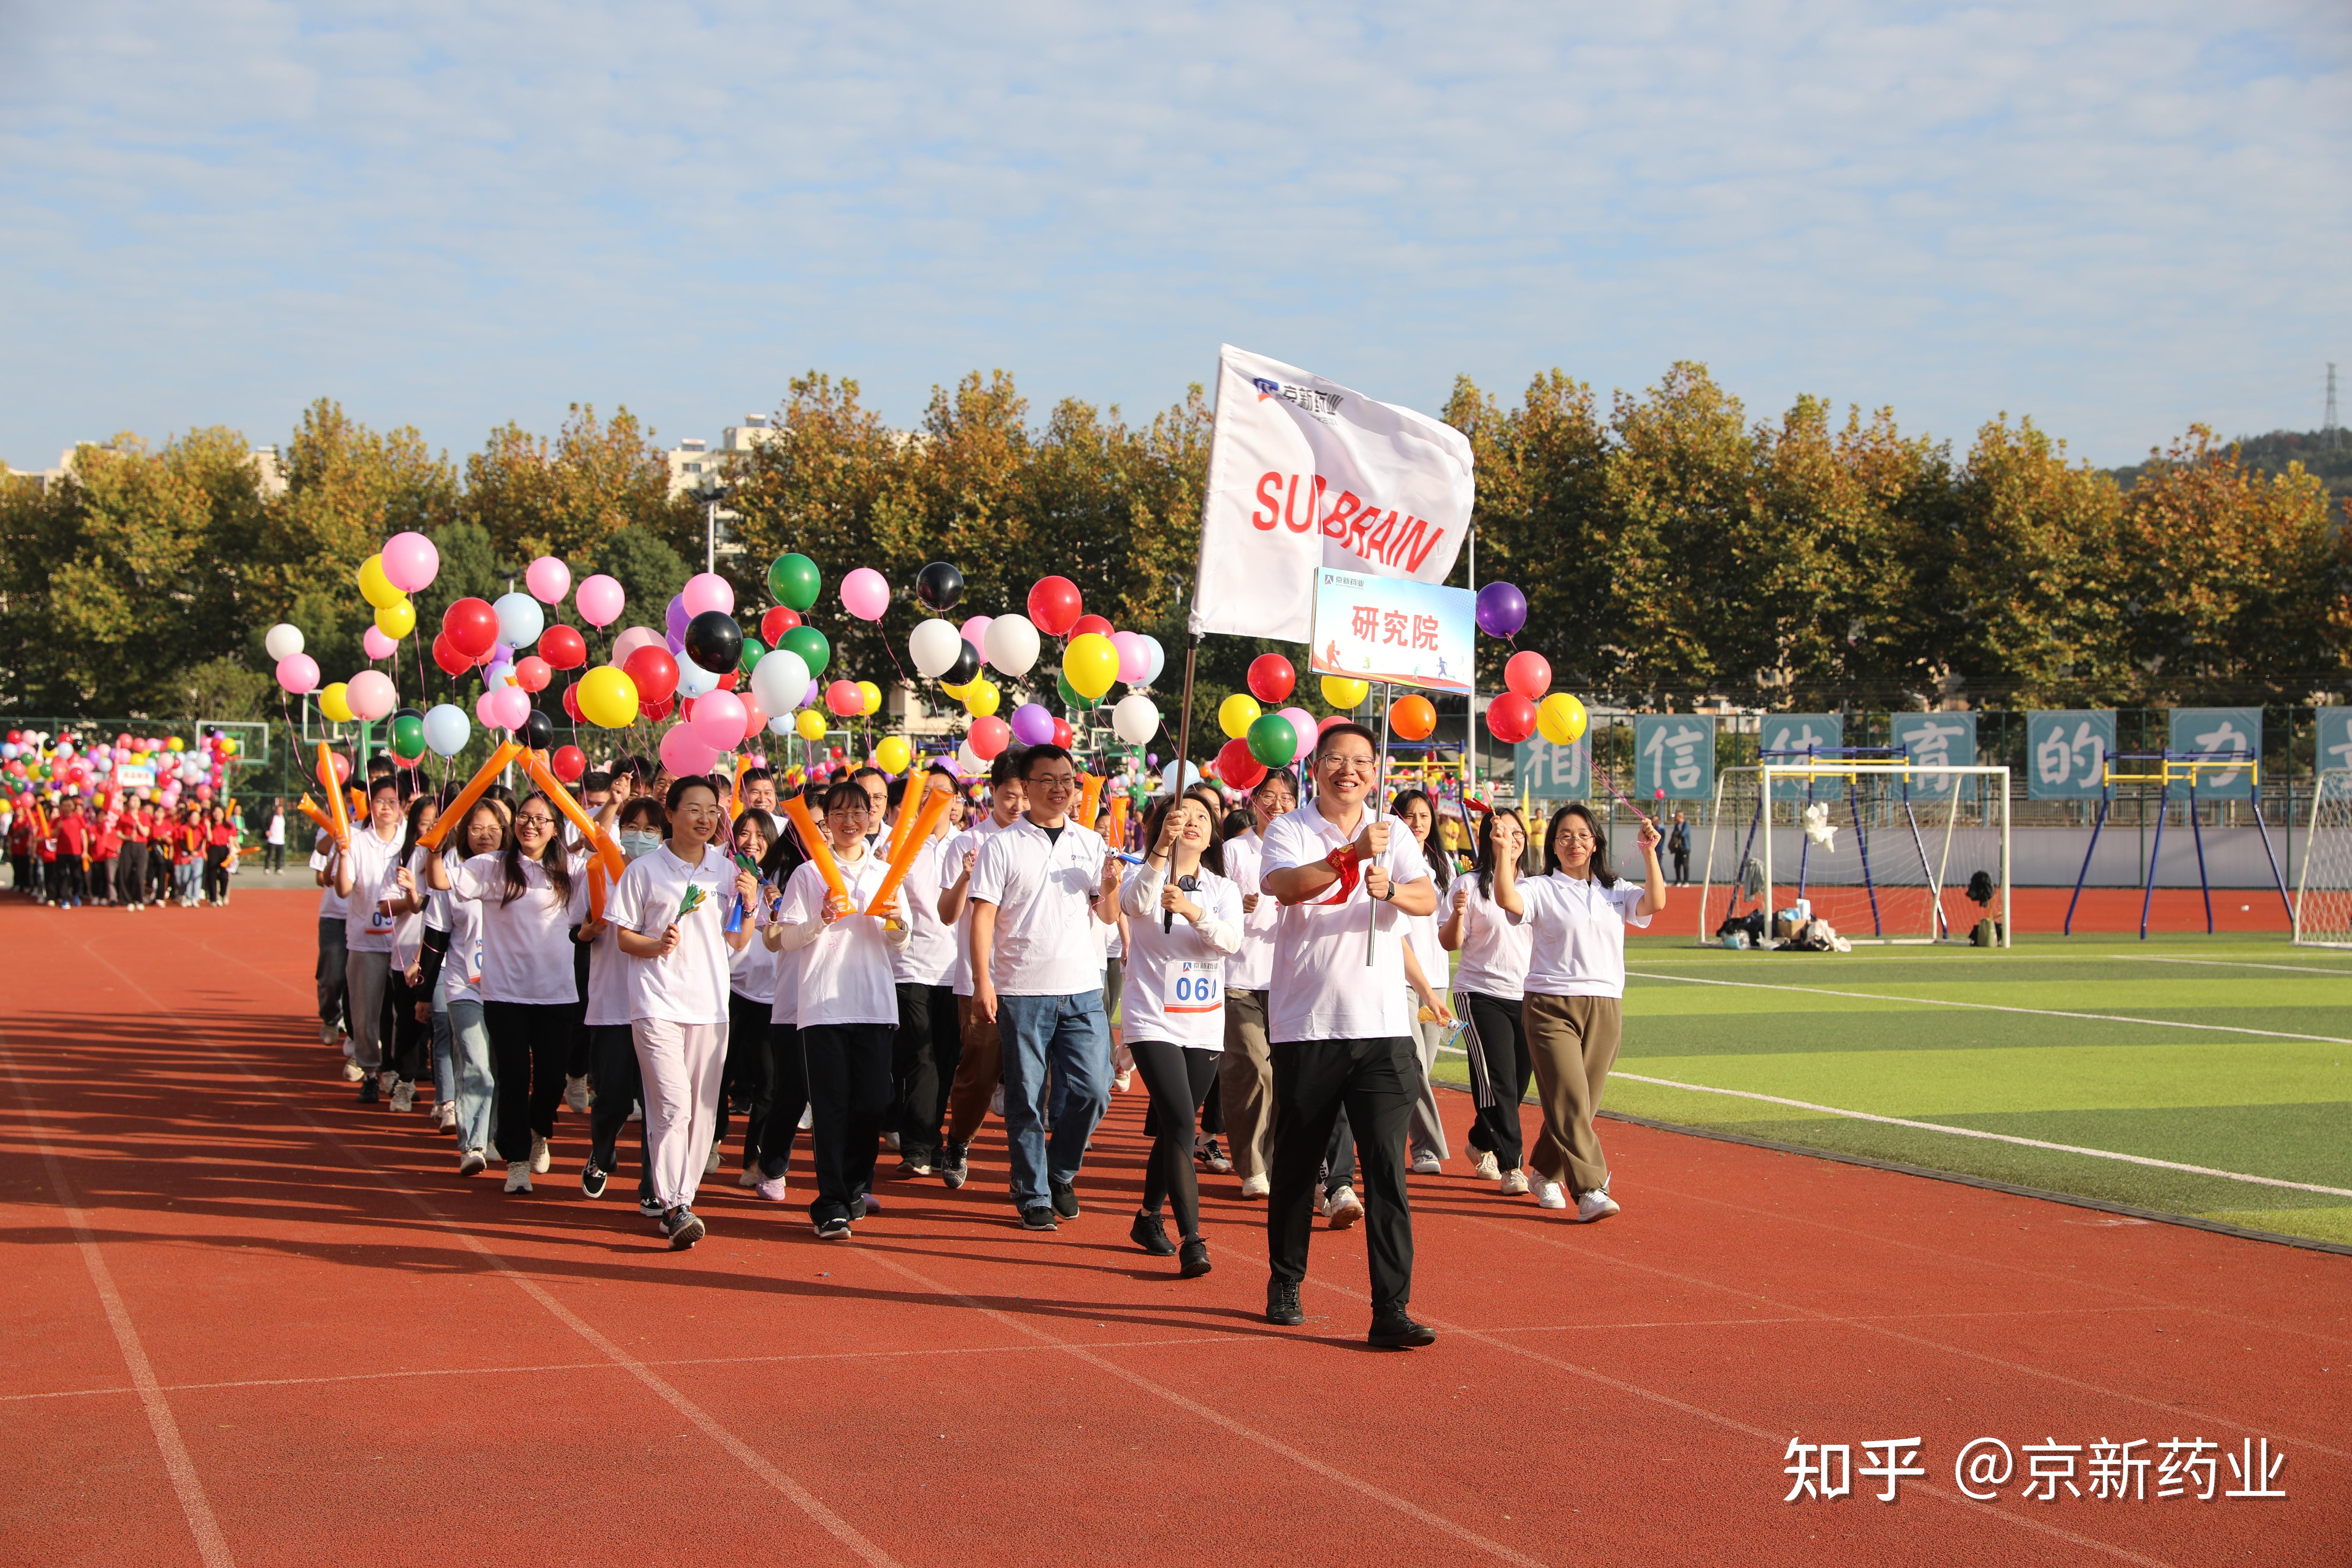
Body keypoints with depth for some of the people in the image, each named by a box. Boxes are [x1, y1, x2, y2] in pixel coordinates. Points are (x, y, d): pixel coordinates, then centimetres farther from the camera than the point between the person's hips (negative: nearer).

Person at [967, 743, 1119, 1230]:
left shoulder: (1090, 843, 11)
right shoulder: (1002, 846, 0)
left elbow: (1108, 916, 12)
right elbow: (983, 916, -3)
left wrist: (1110, 888, -10)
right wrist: (983, 982, -11)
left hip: (1082, 989, 3)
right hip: (1022, 990, -3)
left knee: (1091, 1091, -2)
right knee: (1027, 1099, 1)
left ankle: (1061, 1173, 21)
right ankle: (1033, 1195, 12)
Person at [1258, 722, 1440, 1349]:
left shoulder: (1393, 834, 9)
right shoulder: (1289, 831, 1)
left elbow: (1427, 899, -6)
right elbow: (1285, 886, -20)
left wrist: (1392, 890, -28)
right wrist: (1352, 854, -33)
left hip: (1382, 1028, 1)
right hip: (1305, 1027, -1)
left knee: (1387, 1168, -7)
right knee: (1297, 1164, 10)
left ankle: (1392, 1310, -8)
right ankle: (1285, 1283, 31)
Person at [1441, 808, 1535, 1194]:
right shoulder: (1470, 885, -5)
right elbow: (1451, 943, -7)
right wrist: (1457, 914, -25)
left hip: (1527, 996, 5)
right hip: (1483, 994, -5)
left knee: (1518, 1084, 9)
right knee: (1500, 1082, -11)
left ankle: (1480, 1144, 32)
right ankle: (1511, 1167, -8)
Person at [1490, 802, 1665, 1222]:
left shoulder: (1614, 891, 15)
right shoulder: (1541, 889, 2)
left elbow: (1655, 903, -2)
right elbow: (1508, 900, -18)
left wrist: (1649, 853, -10)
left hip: (1604, 1008, 4)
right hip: (1551, 1008, -4)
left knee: (1581, 1104, 8)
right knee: (1569, 1101, -14)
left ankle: (1546, 1173, 29)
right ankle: (1590, 1191, -19)